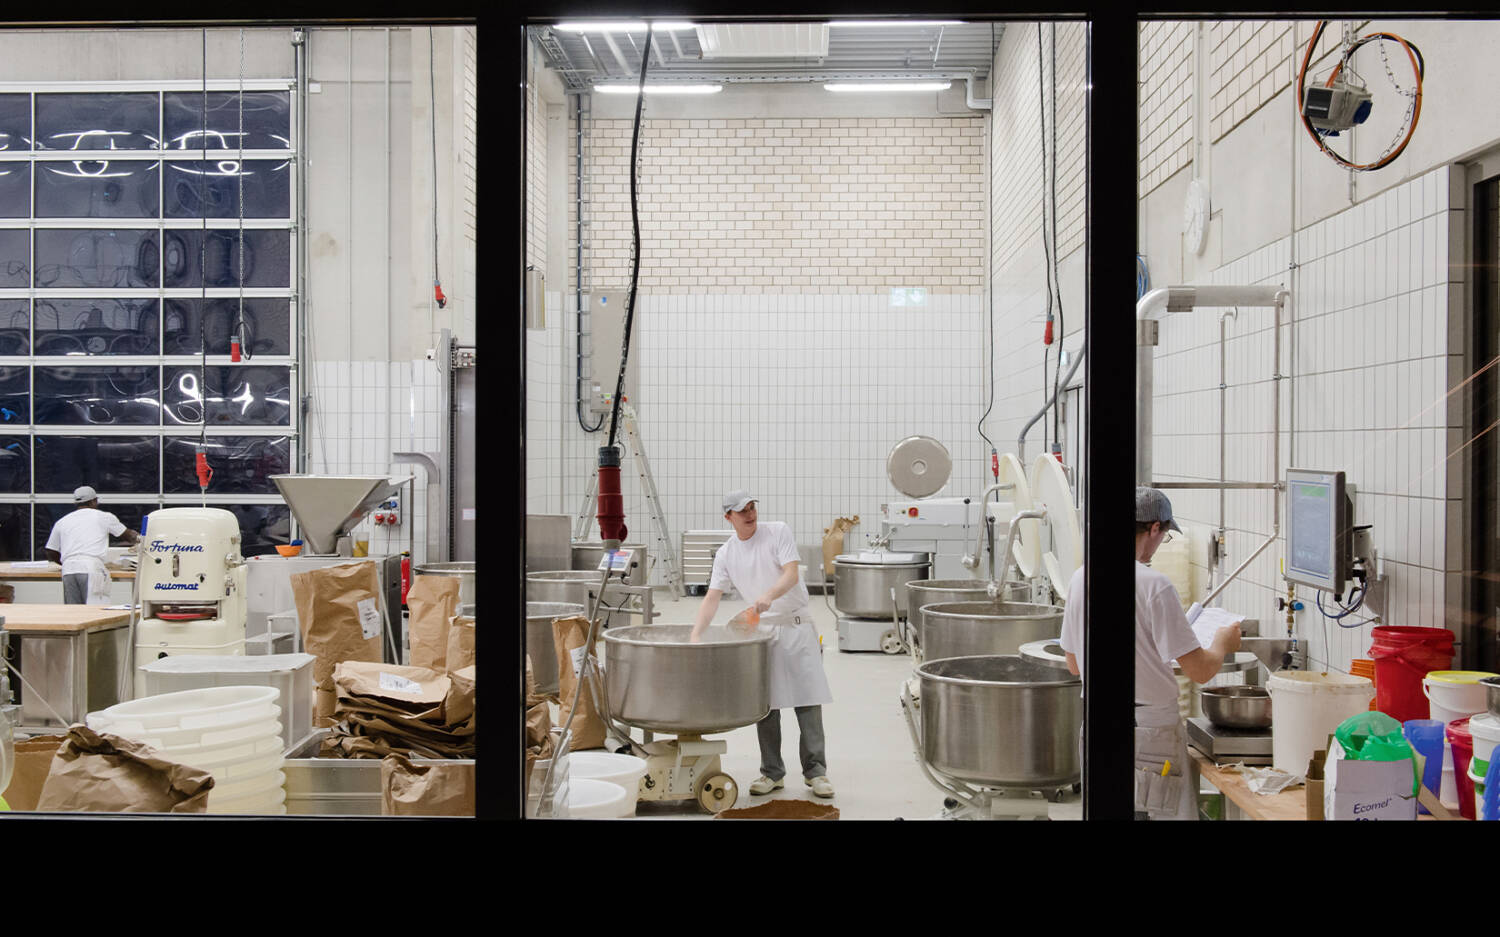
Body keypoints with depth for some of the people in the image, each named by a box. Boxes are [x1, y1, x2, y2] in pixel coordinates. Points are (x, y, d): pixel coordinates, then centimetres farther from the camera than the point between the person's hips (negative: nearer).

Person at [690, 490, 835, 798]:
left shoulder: (778, 532, -5)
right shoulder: (725, 554, 3)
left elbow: (791, 574, -15)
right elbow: (712, 597, -1)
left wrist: (769, 596, -34)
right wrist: (695, 636, -14)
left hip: (796, 626, -3)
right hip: (761, 630, 3)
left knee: (808, 700, -4)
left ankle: (815, 771, 4)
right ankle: (772, 773, 15)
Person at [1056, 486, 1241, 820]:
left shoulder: (1079, 579, 2)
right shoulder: (1154, 585, -17)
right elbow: (1200, 671, -14)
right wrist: (1222, 644, 7)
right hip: (1149, 730, -6)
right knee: (1162, 811, 3)